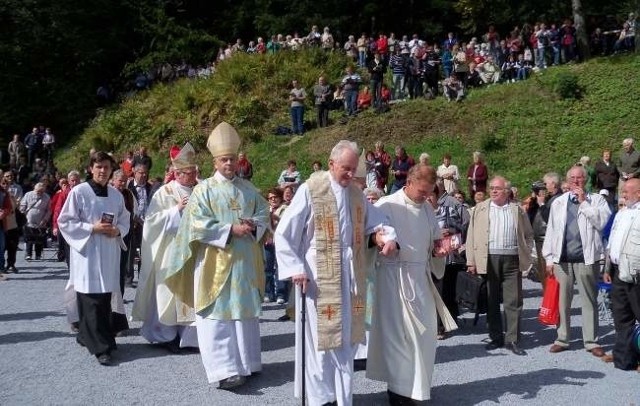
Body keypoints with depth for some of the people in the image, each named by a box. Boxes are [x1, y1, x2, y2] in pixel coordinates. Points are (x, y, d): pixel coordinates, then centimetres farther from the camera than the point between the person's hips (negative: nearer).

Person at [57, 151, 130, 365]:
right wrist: (92, 228, -15)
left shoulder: (116, 194, 9)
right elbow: (65, 221, -5)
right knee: (92, 301, -7)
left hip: (109, 254, 5)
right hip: (87, 253, -5)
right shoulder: (79, 192, -6)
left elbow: (125, 220, 16)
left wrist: (118, 230, -5)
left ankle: (87, 335, 25)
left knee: (105, 300, 8)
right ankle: (100, 346, -3)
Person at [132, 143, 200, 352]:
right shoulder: (164, 193, -3)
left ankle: (189, 334, 14)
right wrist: (176, 209, -16)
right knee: (170, 290, 2)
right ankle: (167, 335, 15)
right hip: (170, 252, -4)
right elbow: (152, 219, -10)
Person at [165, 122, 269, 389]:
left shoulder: (248, 189, 10)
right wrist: (231, 230, -18)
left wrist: (254, 226, -10)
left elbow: (264, 214, 12)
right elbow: (197, 225, -12)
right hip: (216, 262, -4)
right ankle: (224, 370, -3)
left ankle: (246, 361, 22)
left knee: (245, 312, 11)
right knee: (218, 315, -5)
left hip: (245, 261, 5)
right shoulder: (204, 190, -4)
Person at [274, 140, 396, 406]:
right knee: (321, 337, 2)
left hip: (350, 276, 5)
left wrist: (386, 238, -3)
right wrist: (295, 268, -15)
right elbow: (283, 234, -8)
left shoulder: (356, 193, 10)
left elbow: (376, 221, 19)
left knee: (346, 338, 11)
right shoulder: (310, 190, -8)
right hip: (318, 275, -5)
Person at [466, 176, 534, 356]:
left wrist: (526, 256, 3)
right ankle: (496, 338, 16)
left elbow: (528, 235, 14)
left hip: (512, 260, 0)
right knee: (491, 302, 6)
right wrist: (471, 261, -1)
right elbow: (472, 236, 5)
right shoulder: (480, 209, 9)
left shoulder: (518, 210, 10)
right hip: (488, 260, 0)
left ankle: (513, 340, 5)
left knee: (514, 302, -1)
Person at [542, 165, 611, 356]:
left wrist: (584, 202, -10)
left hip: (586, 258, -2)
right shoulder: (558, 202, 12)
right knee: (562, 301, 8)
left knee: (589, 301, 5)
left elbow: (600, 222, -12)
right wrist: (549, 259, 7)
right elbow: (551, 231, 11)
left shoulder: (596, 200, 4)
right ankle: (562, 339, 18)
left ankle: (591, 341, 14)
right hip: (562, 258, 3)